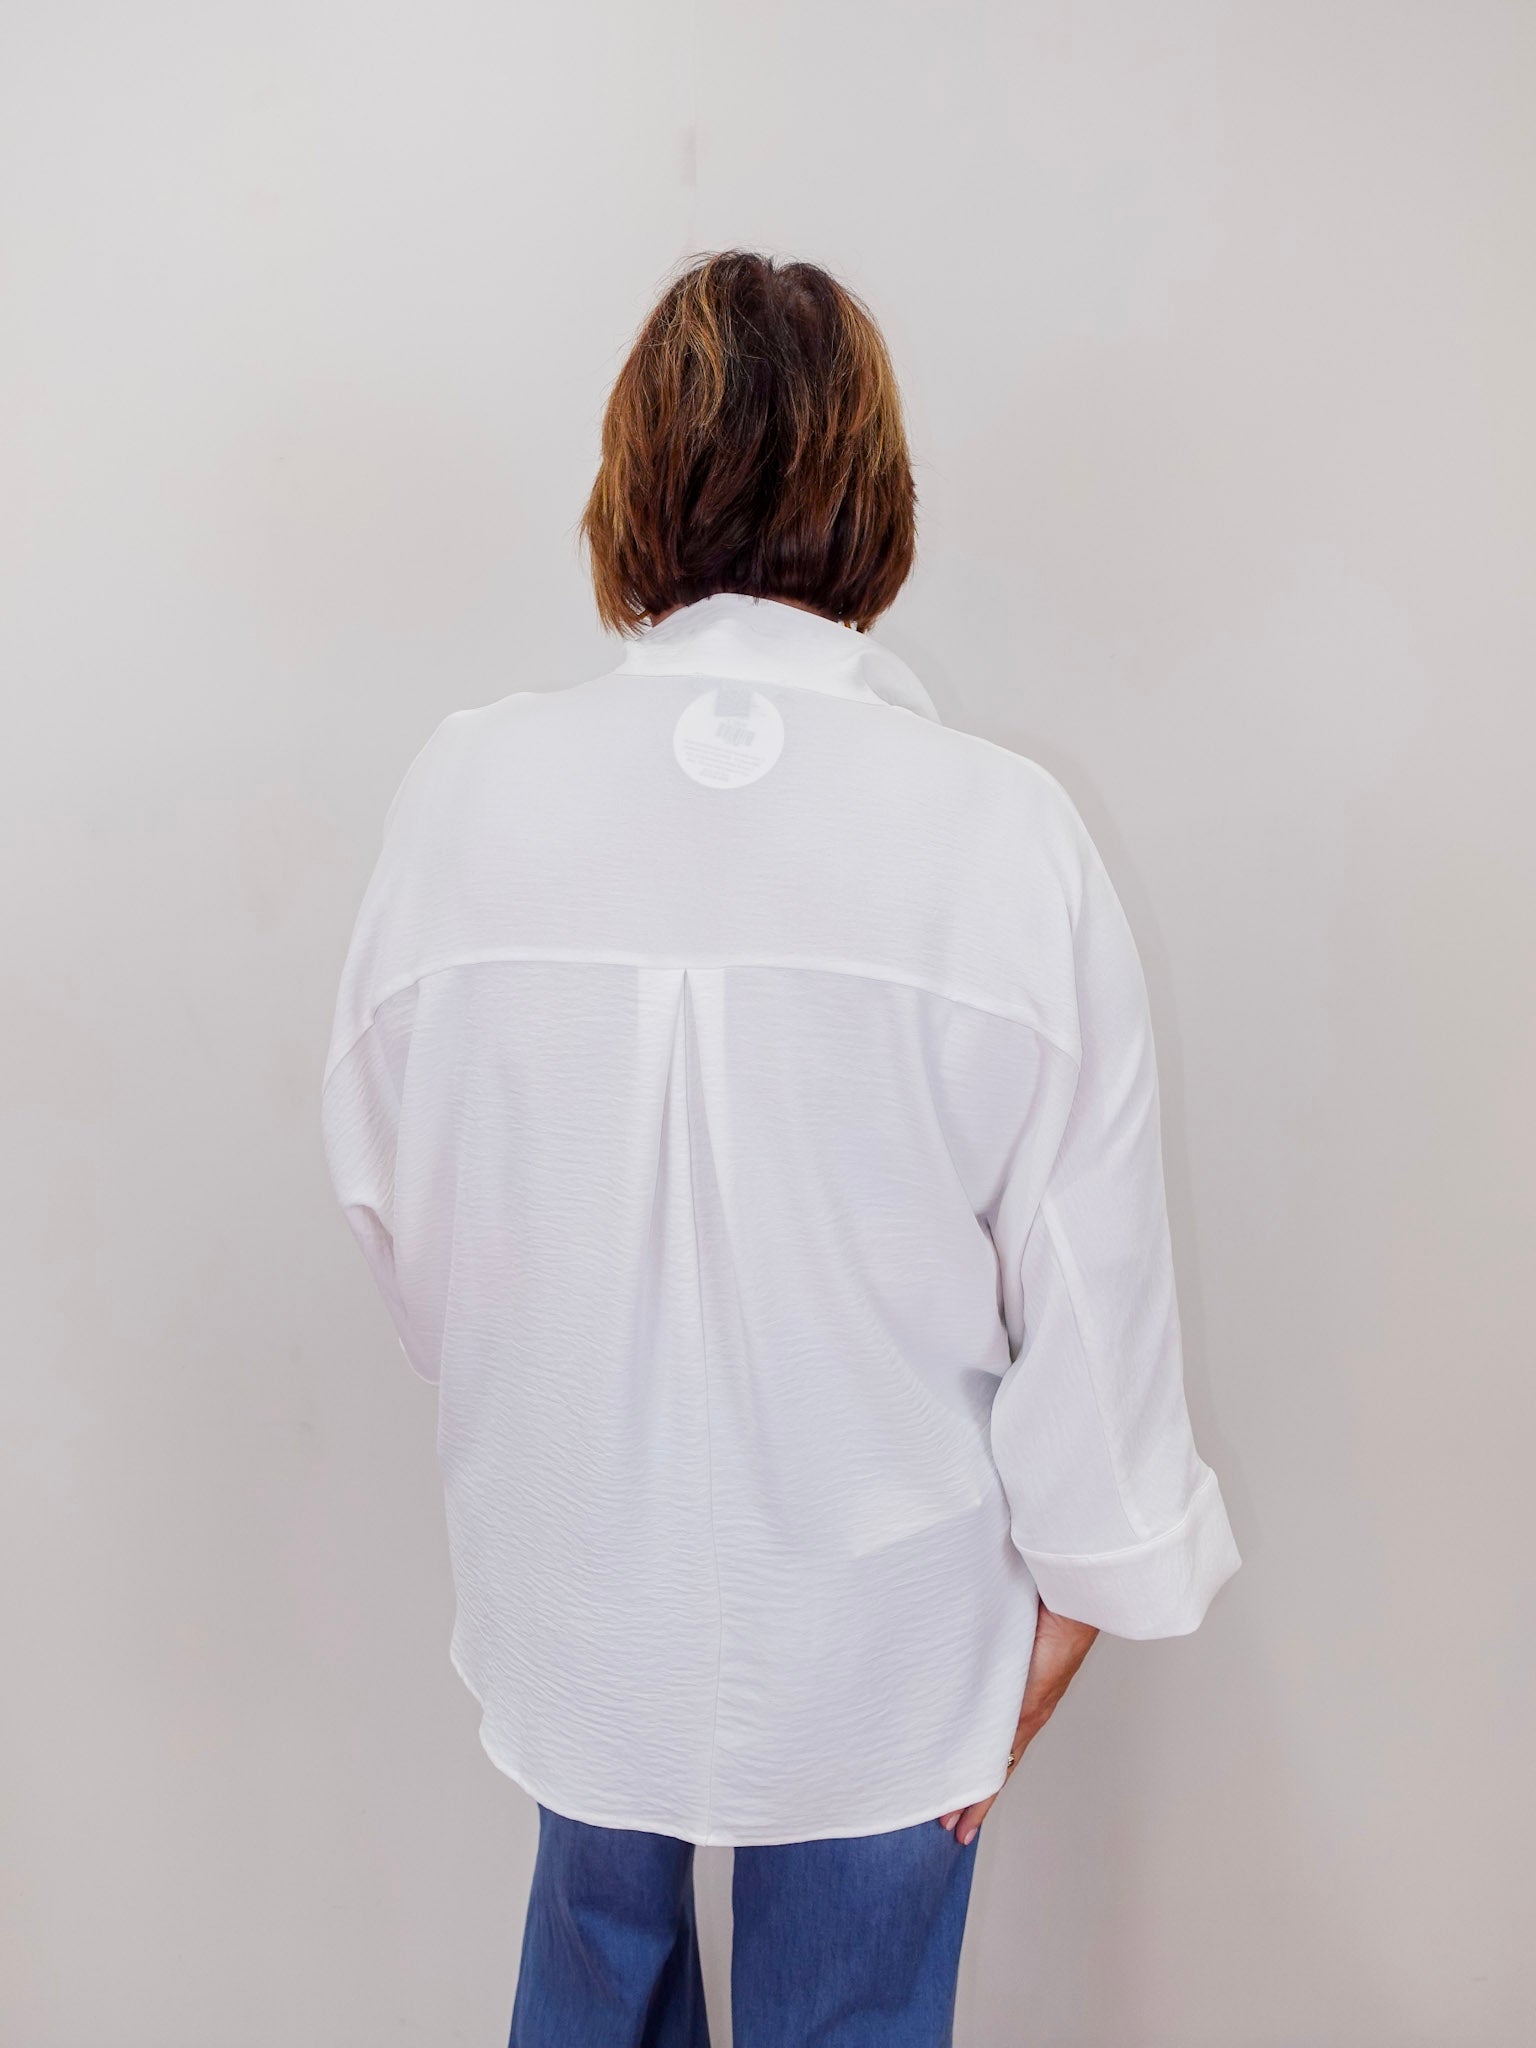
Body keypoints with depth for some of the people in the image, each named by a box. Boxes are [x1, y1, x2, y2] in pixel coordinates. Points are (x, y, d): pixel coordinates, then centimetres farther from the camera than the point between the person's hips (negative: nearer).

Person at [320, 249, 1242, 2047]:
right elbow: (1090, 1280, -13)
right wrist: (1068, 1598, 3)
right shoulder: (1004, 832, -20)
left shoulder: (468, 784, -14)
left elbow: (386, 1188, -2)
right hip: (875, 1626, -1)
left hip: (573, 1578, 2)